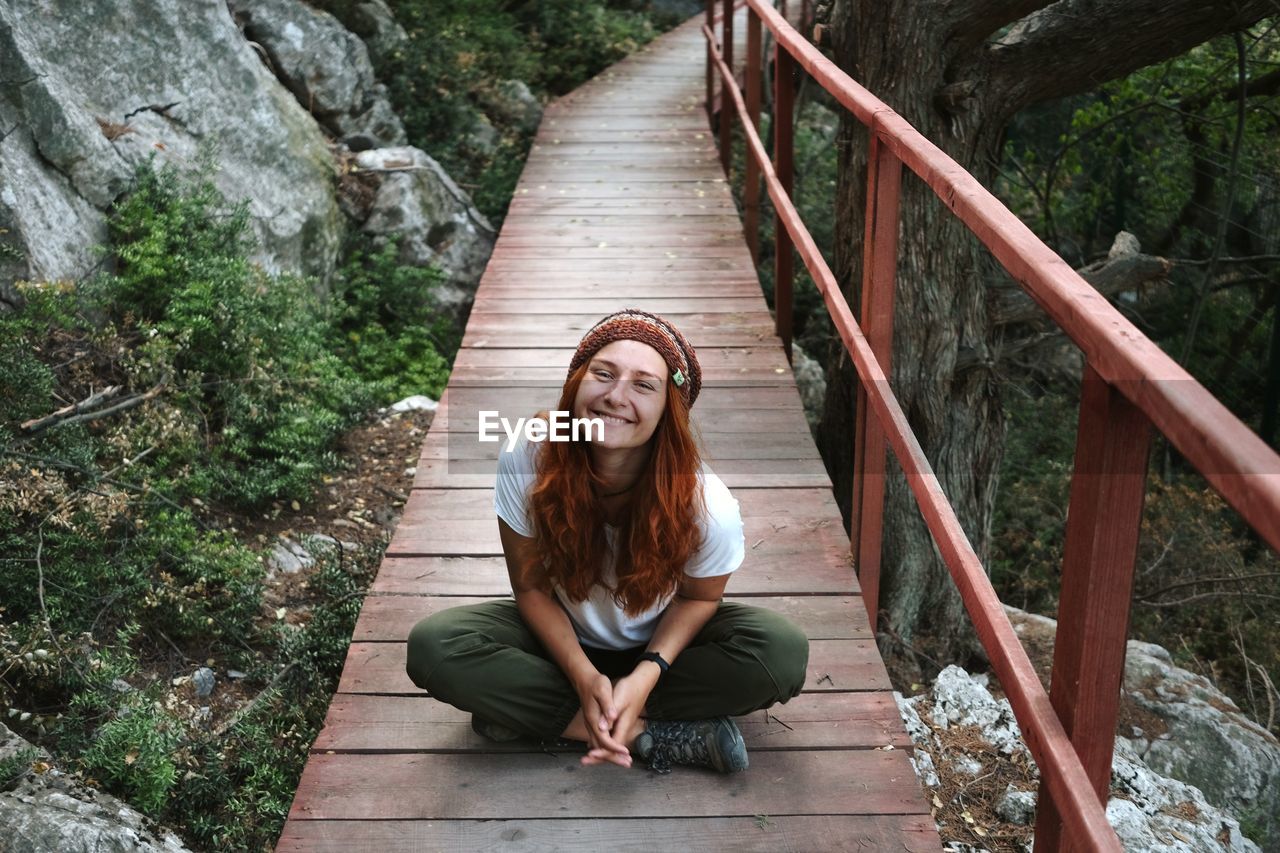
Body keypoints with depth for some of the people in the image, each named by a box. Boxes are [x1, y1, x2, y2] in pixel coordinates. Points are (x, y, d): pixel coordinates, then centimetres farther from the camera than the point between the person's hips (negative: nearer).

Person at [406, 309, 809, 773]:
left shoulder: (708, 507, -29)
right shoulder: (527, 460, -27)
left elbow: (698, 596, -9)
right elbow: (531, 586, -14)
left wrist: (646, 676, -24)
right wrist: (583, 676, -24)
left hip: (660, 643, 0)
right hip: (564, 637, 1)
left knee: (783, 653, -28)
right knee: (433, 646, -26)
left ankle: (532, 712, -18)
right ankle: (652, 734, -19)